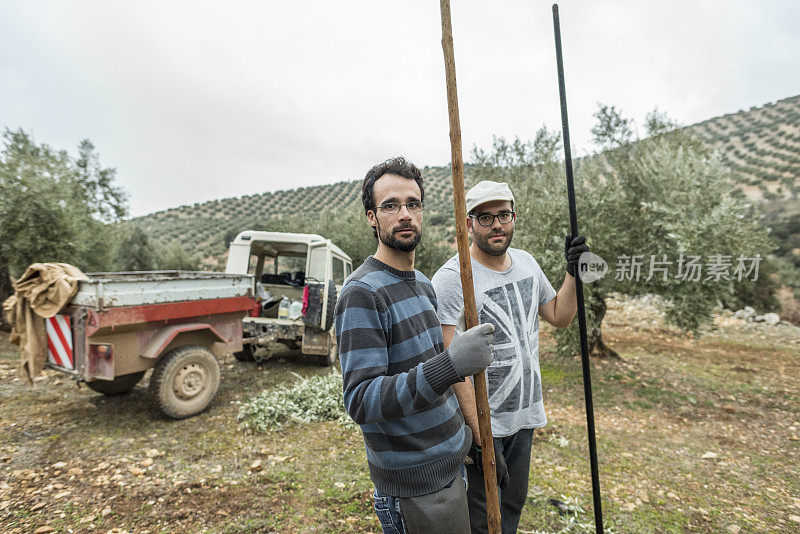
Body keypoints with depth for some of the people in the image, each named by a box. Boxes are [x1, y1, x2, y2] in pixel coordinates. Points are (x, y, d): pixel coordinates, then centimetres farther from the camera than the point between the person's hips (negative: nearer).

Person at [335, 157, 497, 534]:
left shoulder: (423, 283, 6)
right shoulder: (361, 293, -22)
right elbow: (361, 402, -27)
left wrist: (470, 434, 14)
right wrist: (448, 365, -39)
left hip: (452, 463, 8)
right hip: (416, 482, -8)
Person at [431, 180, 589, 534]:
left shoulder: (526, 262, 3)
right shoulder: (452, 279, -21)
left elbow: (560, 317, 14)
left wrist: (573, 273, -1)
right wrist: (480, 438, -24)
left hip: (524, 417, 7)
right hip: (479, 424, -6)